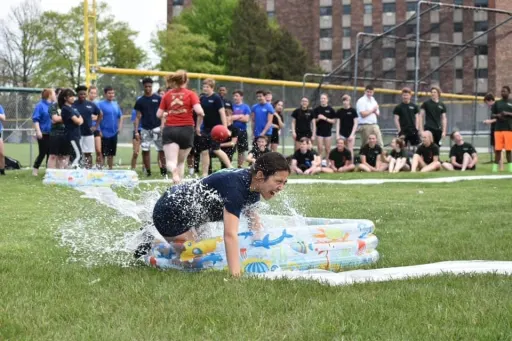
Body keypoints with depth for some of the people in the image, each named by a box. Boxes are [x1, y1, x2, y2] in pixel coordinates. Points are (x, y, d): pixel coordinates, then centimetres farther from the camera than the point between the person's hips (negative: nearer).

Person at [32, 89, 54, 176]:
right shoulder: (40, 105, -8)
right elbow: (35, 119, -12)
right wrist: (38, 131, -20)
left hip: (52, 134, 6)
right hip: (43, 134, -6)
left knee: (50, 152, 5)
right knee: (43, 153, -3)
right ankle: (35, 169, 11)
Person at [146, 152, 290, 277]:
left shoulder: (253, 186, -8)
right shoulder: (235, 186, -36)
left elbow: (255, 226, 4)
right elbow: (230, 235, -46)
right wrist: (236, 275, -54)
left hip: (189, 213, 10)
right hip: (170, 214, -10)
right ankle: (149, 249, 6)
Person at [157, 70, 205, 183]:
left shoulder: (167, 95, 6)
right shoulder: (190, 94, 0)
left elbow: (159, 114, 6)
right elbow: (200, 112, -14)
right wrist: (198, 126, 3)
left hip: (169, 129, 0)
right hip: (186, 130, 0)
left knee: (171, 161, -8)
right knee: (181, 162, 17)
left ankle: (174, 171, -43)